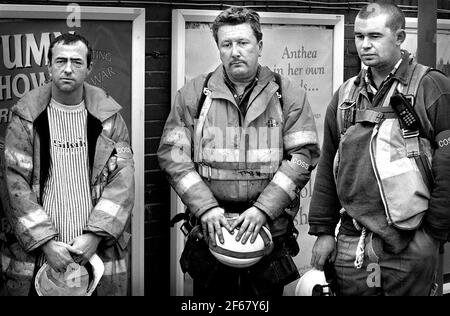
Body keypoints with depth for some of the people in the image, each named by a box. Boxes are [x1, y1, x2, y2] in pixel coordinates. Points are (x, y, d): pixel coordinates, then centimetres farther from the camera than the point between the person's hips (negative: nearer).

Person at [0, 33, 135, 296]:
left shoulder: (109, 116, 3)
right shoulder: (26, 117, 1)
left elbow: (123, 178, -3)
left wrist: (95, 235, -14)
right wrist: (46, 242, -13)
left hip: (98, 252, 1)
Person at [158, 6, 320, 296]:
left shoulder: (289, 95, 3)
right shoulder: (193, 94, 5)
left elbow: (303, 156, -4)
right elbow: (172, 154, 0)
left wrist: (263, 209, -14)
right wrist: (206, 208, -12)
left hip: (270, 230, 0)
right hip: (210, 232, 1)